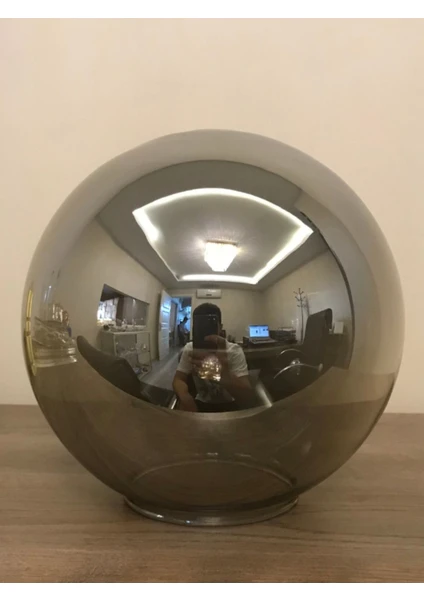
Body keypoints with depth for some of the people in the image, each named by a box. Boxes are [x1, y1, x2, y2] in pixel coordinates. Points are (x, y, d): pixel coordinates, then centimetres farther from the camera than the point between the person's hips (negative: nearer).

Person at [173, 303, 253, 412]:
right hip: (201, 403, 2)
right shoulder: (189, 349, -8)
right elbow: (178, 380, -7)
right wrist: (185, 397, -32)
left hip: (228, 405, -2)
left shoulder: (234, 351, -19)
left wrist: (225, 376, -53)